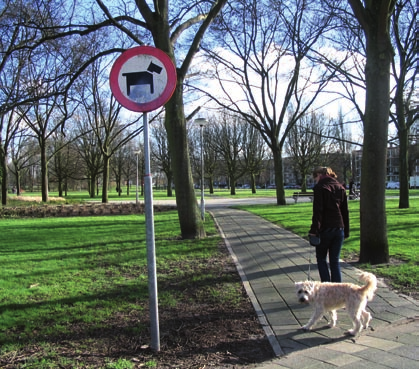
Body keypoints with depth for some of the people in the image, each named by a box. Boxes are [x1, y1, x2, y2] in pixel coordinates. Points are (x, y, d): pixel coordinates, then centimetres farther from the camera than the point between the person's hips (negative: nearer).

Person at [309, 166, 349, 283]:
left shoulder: (320, 187, -7)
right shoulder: (341, 188, 12)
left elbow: (317, 211, -15)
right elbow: (345, 211, 13)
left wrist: (314, 229, -15)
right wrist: (346, 231, 16)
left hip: (325, 229, -5)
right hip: (339, 229, 5)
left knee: (321, 258, 11)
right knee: (335, 261, 10)